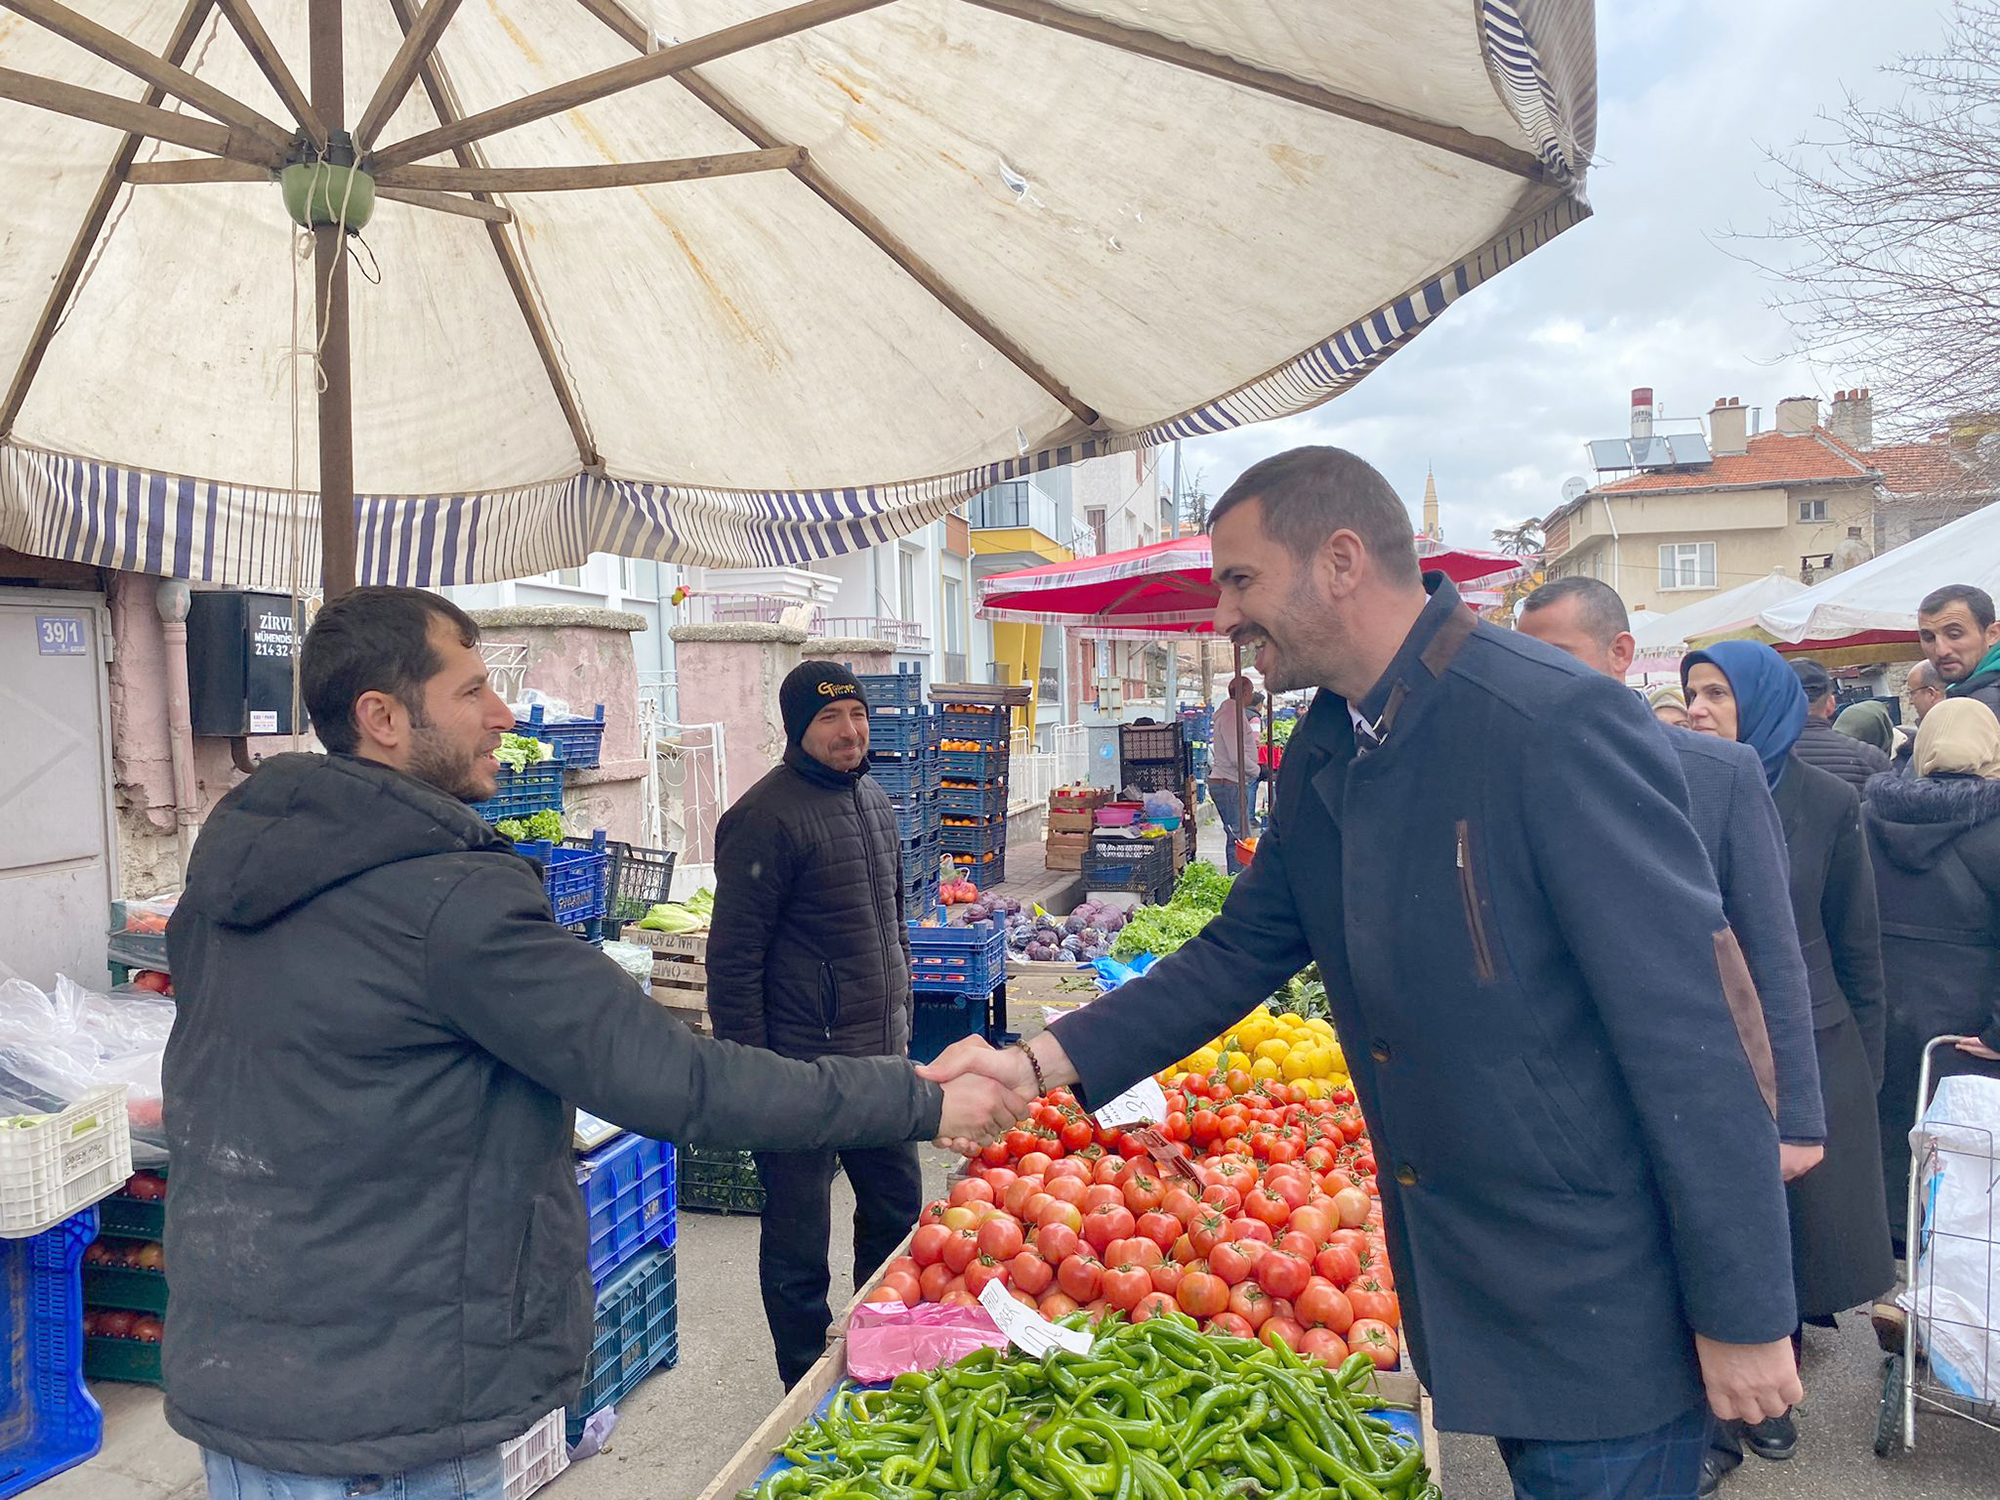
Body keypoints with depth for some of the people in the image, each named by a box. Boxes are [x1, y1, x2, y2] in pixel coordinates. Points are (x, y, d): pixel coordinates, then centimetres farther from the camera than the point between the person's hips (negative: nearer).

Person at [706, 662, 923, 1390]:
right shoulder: (766, 817, -15)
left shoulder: (874, 800, 10)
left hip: (879, 1057, 8)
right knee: (799, 1240, 6)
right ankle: (808, 1387, 24)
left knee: (898, 1206, 19)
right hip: (802, 1069, -8)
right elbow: (733, 959, -16)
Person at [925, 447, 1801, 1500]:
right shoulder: (1323, 756, 3)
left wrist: (1744, 1315, -16)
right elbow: (1241, 952, 10)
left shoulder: (1558, 721, -23)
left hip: (1604, 1301, -7)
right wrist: (1038, 1062, 1)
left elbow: (1694, 1028, -21)